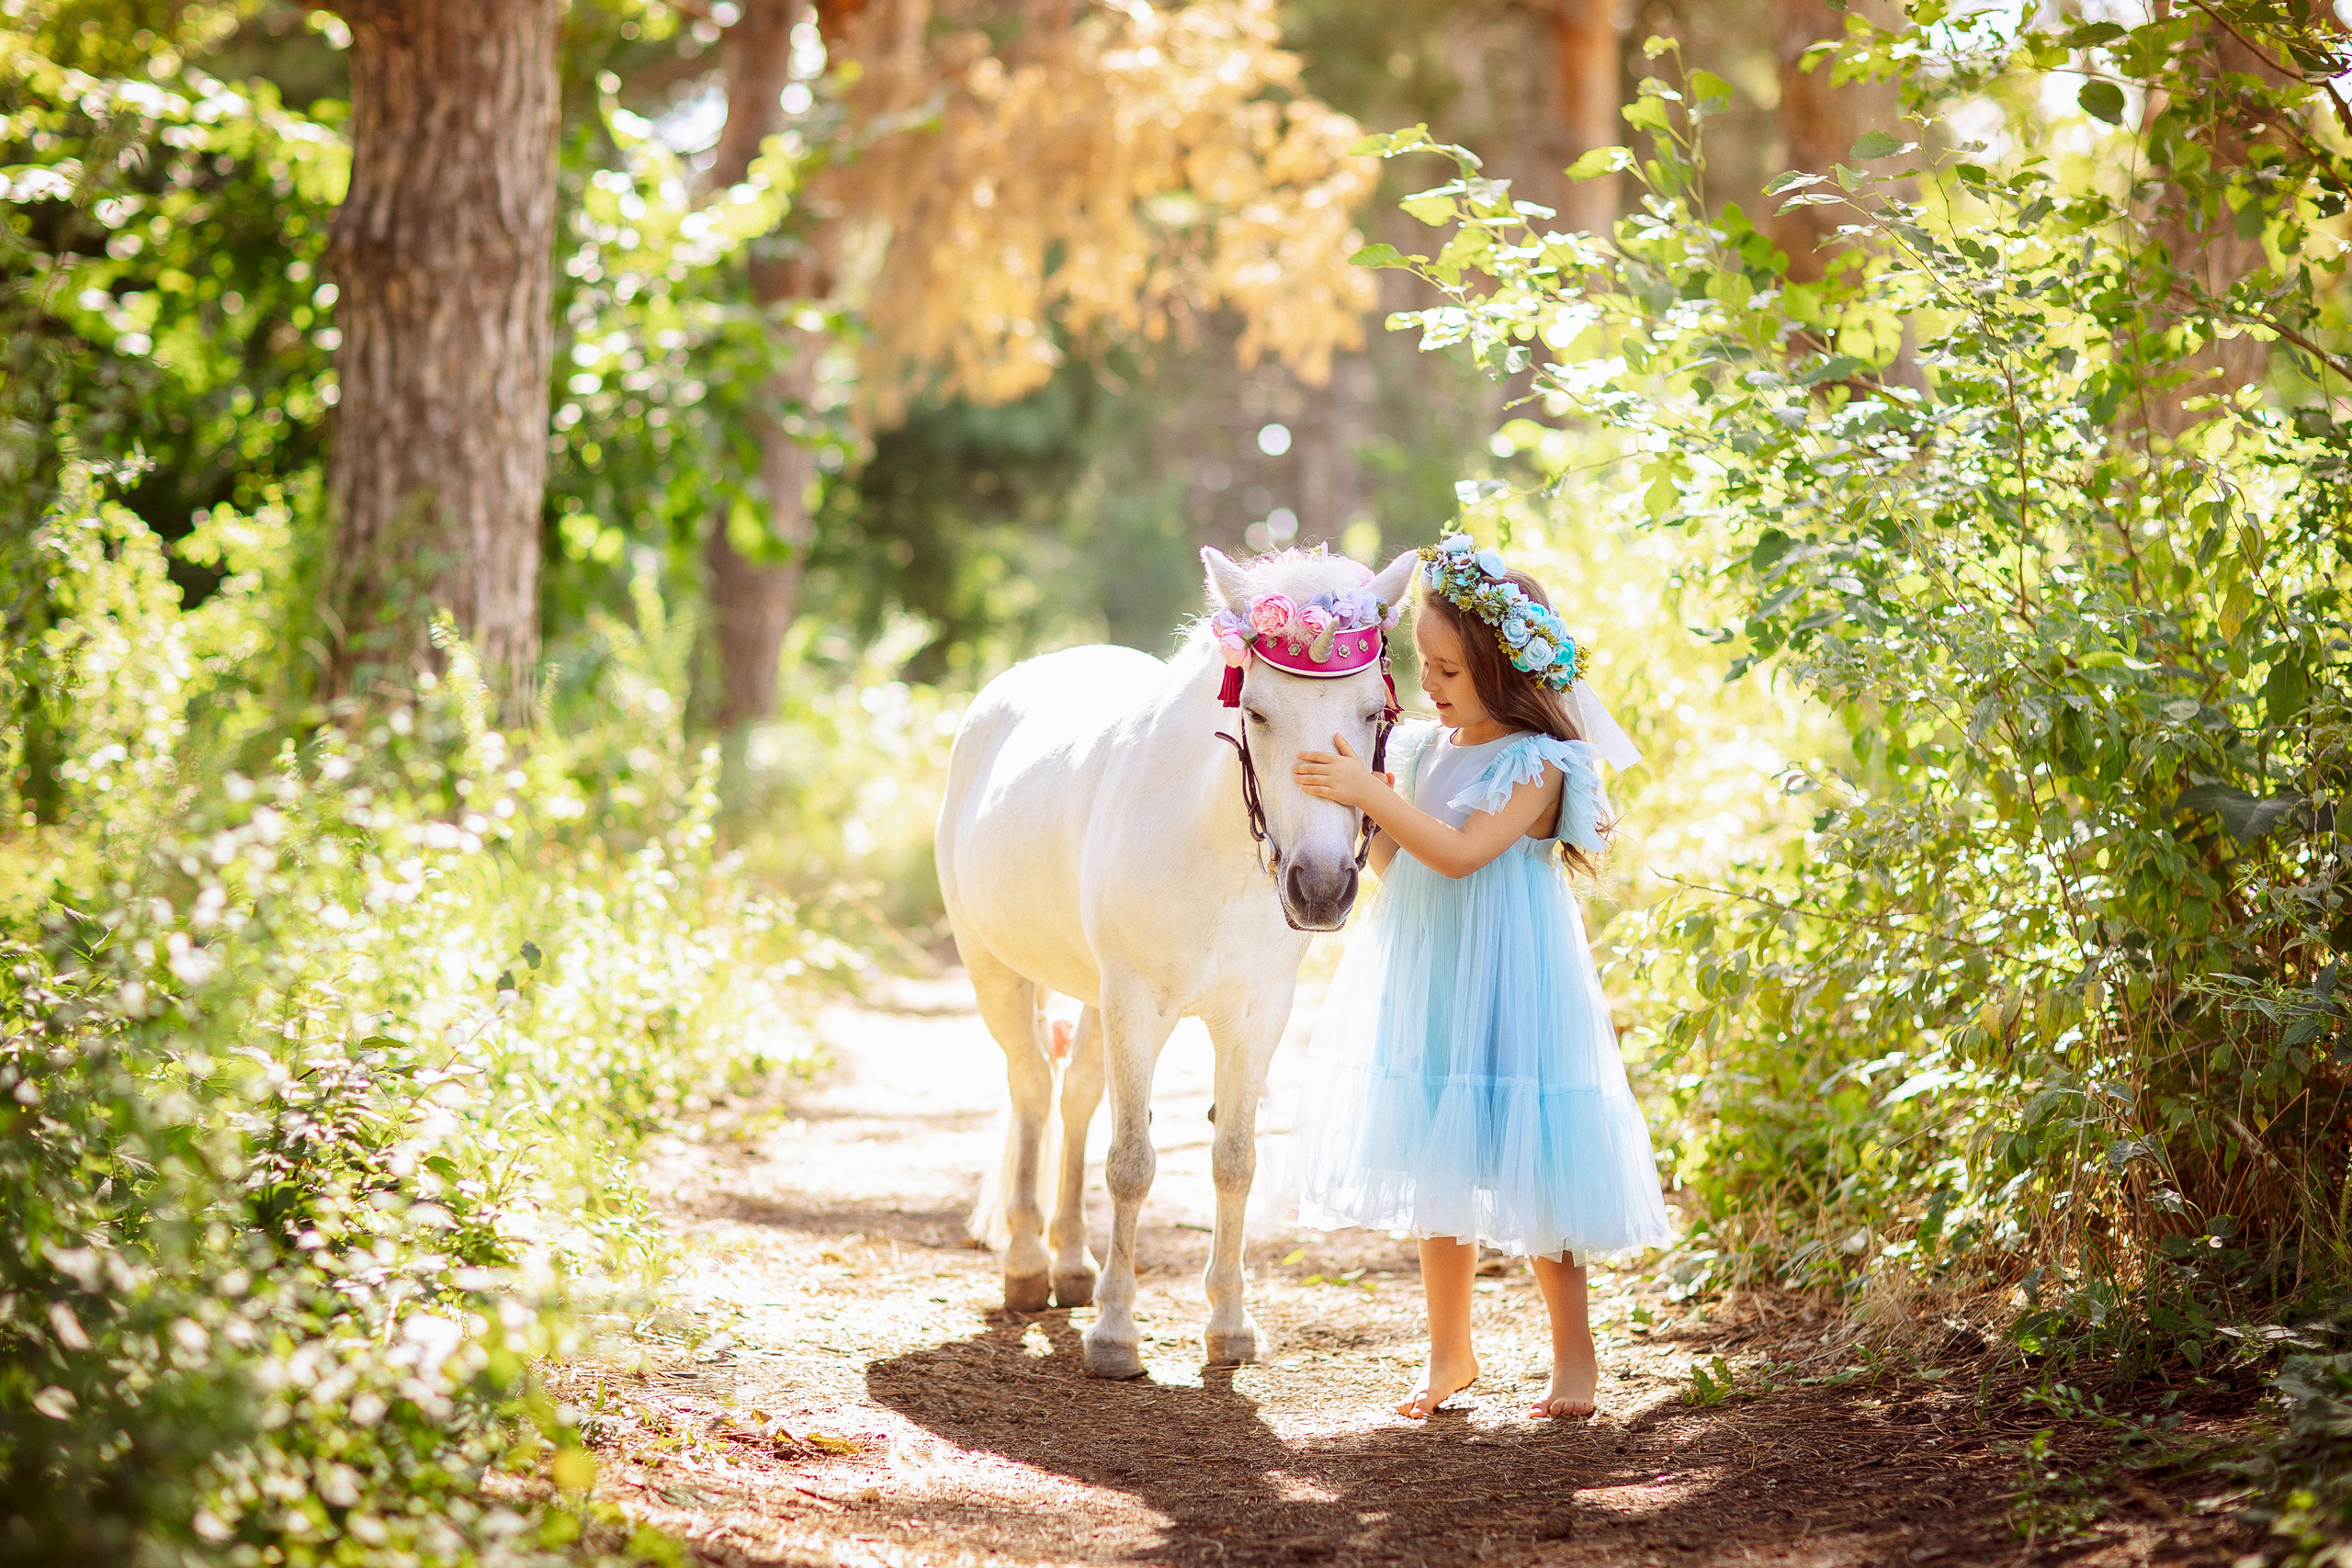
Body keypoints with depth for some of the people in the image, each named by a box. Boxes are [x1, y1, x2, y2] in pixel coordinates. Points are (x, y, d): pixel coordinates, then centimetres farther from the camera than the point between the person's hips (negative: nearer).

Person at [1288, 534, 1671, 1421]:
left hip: (1502, 982, -6)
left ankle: (1574, 1352, 12)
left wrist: (1370, 794, -30)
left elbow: (1460, 852, -26)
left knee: (1524, 1164, -2)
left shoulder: (1536, 764, -13)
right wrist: (1364, 807, -5)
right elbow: (1394, 866, 10)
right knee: (1437, 1165, 11)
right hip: (1425, 976, 7)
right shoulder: (1425, 748, 7)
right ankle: (1449, 1352, 22)